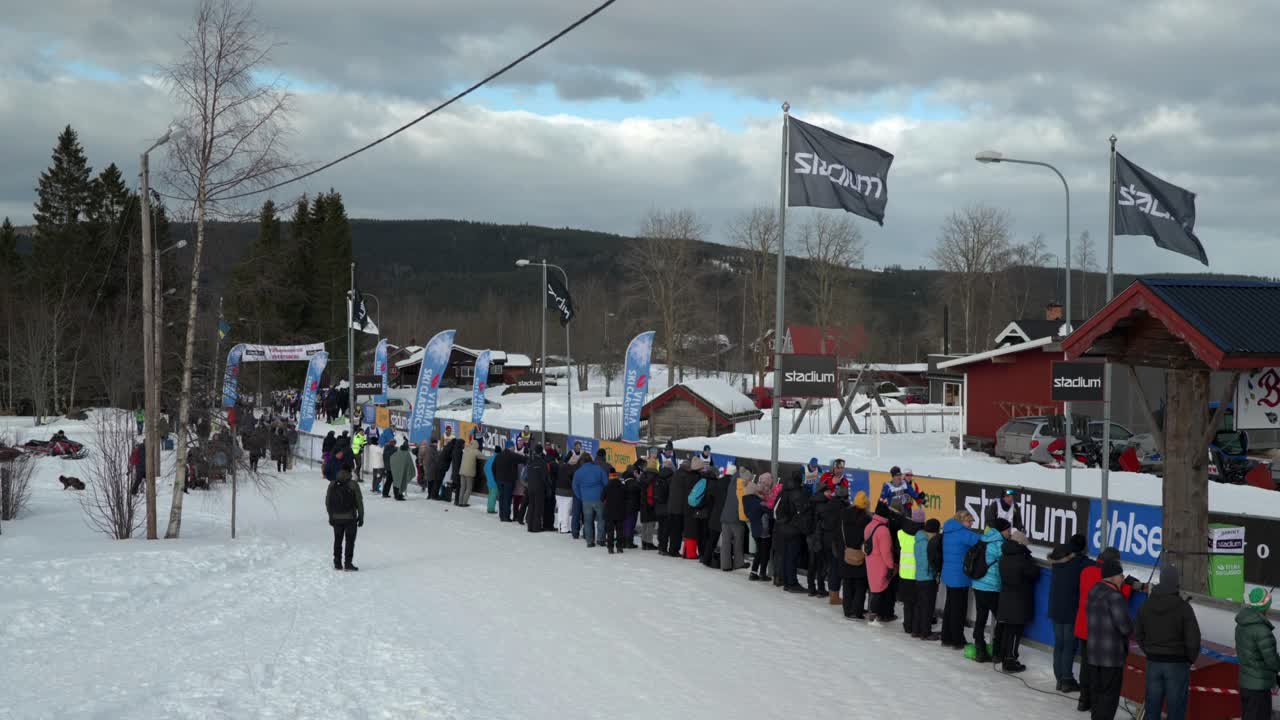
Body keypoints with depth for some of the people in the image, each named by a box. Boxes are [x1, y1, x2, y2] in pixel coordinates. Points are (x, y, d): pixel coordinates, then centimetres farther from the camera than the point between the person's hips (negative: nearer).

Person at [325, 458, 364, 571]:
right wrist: (361, 517, 3)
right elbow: (359, 503, -8)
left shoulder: (332, 485, -1)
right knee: (350, 541, 3)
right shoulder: (353, 485, -12)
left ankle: (337, 563, 17)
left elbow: (327, 502, 5)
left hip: (336, 518, 4)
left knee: (337, 541, 15)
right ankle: (348, 563, 0)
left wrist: (331, 515, 16)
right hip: (350, 518, -4)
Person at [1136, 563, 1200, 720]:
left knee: (1152, 703, 13)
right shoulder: (1183, 607, -15)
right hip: (1177, 664, -4)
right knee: (1176, 706, 4)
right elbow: (1193, 638, -15)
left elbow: (1138, 633, 7)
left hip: (1153, 662, 4)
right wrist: (1191, 658, 2)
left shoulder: (1147, 605, 0)